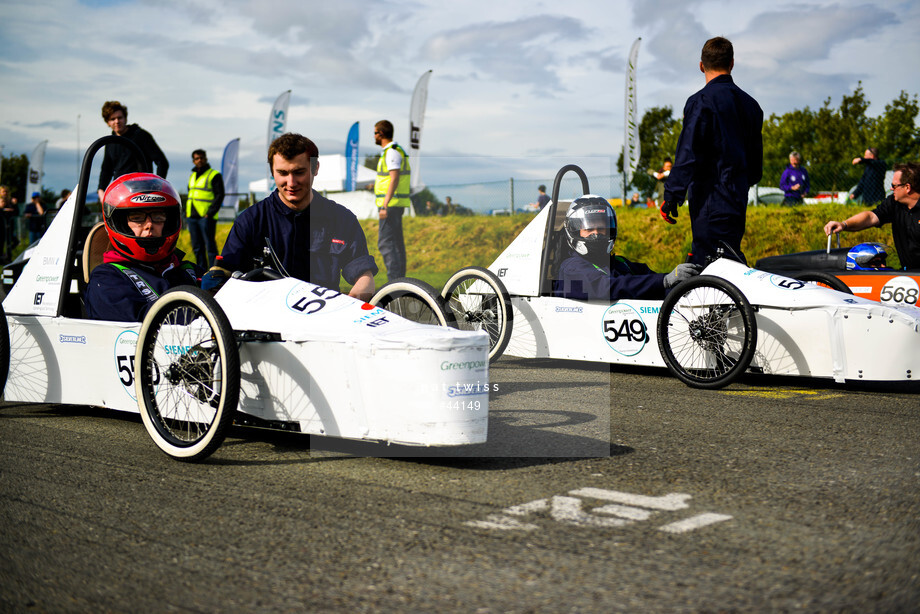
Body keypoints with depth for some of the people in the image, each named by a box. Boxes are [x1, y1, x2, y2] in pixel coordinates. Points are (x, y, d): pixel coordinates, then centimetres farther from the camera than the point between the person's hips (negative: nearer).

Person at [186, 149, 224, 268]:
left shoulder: (214, 175, -3)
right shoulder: (192, 176, 19)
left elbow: (219, 196, -8)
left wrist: (210, 213, -16)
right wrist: (186, 214, 14)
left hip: (206, 217, -7)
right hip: (192, 217, 7)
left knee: (210, 246, -8)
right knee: (197, 248, 8)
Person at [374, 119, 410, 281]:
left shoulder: (392, 152, -14)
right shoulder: (394, 151, 18)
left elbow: (395, 179, -23)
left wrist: (384, 206, -26)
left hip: (391, 204, -10)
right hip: (397, 205, 10)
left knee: (385, 243, -11)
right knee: (396, 244, 10)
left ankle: (394, 281, -15)